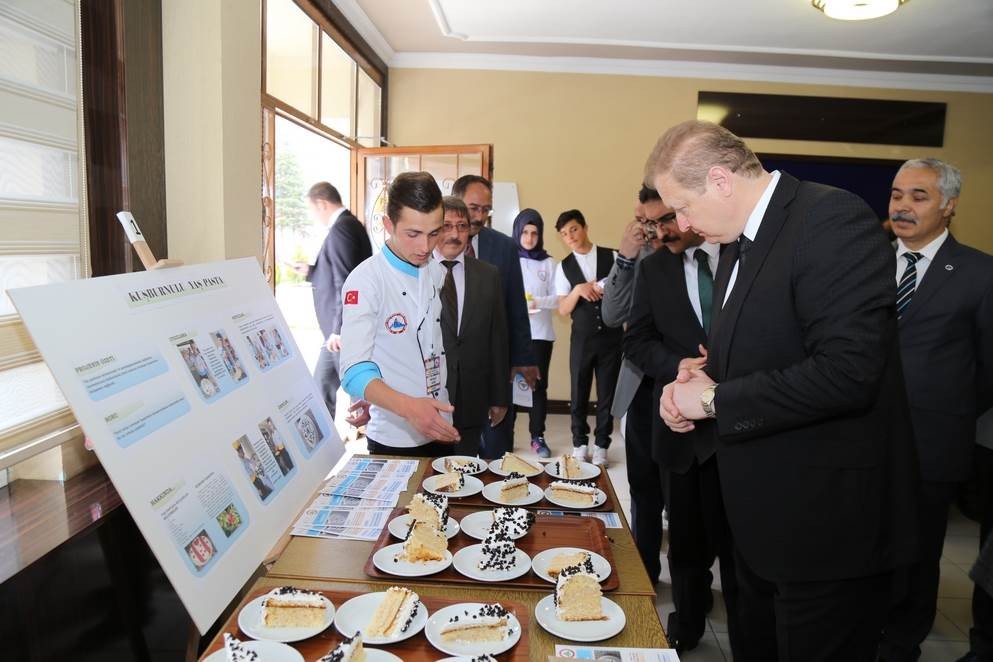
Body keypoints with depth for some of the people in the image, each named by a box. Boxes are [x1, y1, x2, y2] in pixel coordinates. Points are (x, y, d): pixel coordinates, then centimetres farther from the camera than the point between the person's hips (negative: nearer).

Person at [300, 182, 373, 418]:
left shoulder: (341, 227, -16)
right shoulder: (349, 225, 14)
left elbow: (345, 282, -23)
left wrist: (339, 329, -22)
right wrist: (311, 271, 23)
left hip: (345, 331, -10)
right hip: (340, 328, 10)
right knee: (321, 388, 18)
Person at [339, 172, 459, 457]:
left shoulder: (438, 273, 3)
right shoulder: (365, 281, -17)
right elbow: (355, 372, -22)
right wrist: (408, 407, -38)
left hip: (442, 431, 6)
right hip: (393, 440, -6)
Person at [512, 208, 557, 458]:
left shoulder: (548, 262, 4)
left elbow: (557, 298, 2)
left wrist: (537, 302, -15)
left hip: (540, 333, 1)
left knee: (539, 385, 4)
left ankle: (538, 437, 14)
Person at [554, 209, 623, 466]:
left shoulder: (612, 257, 0)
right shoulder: (564, 267, 2)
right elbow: (563, 309, -3)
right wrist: (578, 290, -20)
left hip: (611, 336, -1)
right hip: (582, 338, 1)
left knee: (607, 393, 7)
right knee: (579, 394, 8)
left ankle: (601, 446, 21)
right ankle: (579, 445, 24)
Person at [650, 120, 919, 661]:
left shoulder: (833, 220, -19)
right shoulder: (739, 242, 9)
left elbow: (848, 370, -28)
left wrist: (715, 399, -19)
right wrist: (698, 384, -3)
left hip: (828, 521, -8)